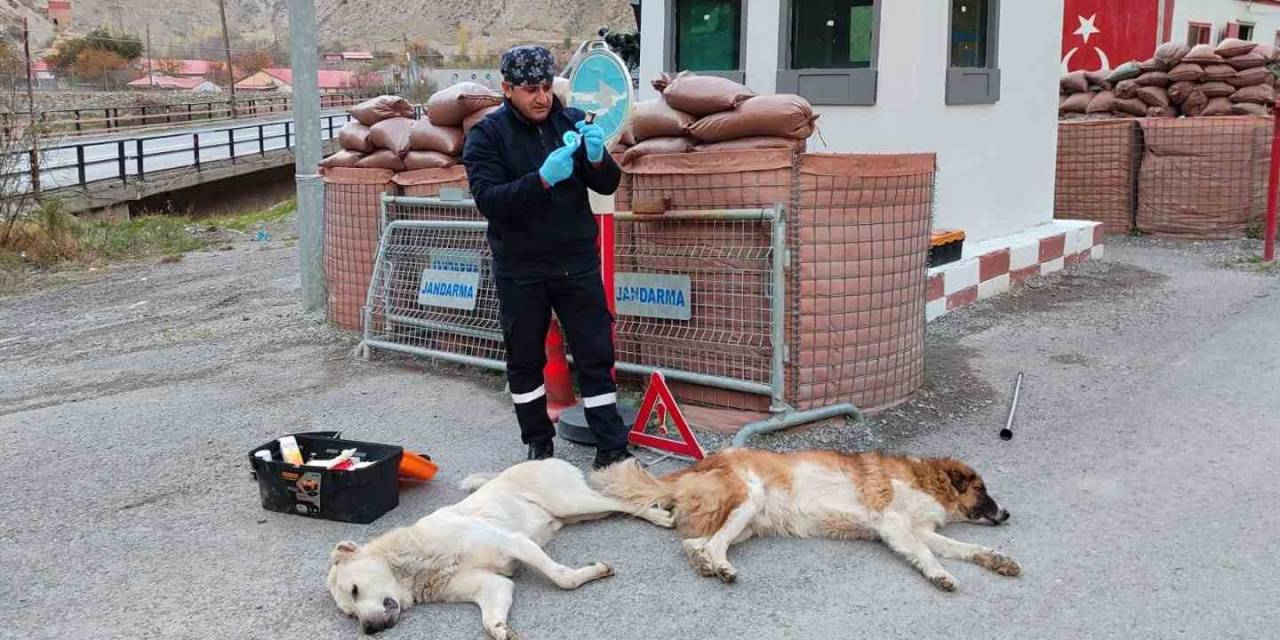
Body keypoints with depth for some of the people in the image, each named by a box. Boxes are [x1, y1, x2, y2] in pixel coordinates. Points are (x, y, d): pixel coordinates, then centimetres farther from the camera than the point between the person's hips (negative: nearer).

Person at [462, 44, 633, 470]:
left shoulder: (572, 121, 2)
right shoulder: (486, 135, -6)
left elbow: (607, 186, 3)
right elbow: (487, 199, -18)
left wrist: (597, 158, -19)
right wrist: (542, 179, -31)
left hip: (577, 263, 1)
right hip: (520, 271, -1)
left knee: (595, 355, 2)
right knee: (525, 361, 10)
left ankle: (611, 449, 9)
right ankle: (539, 444, 28)